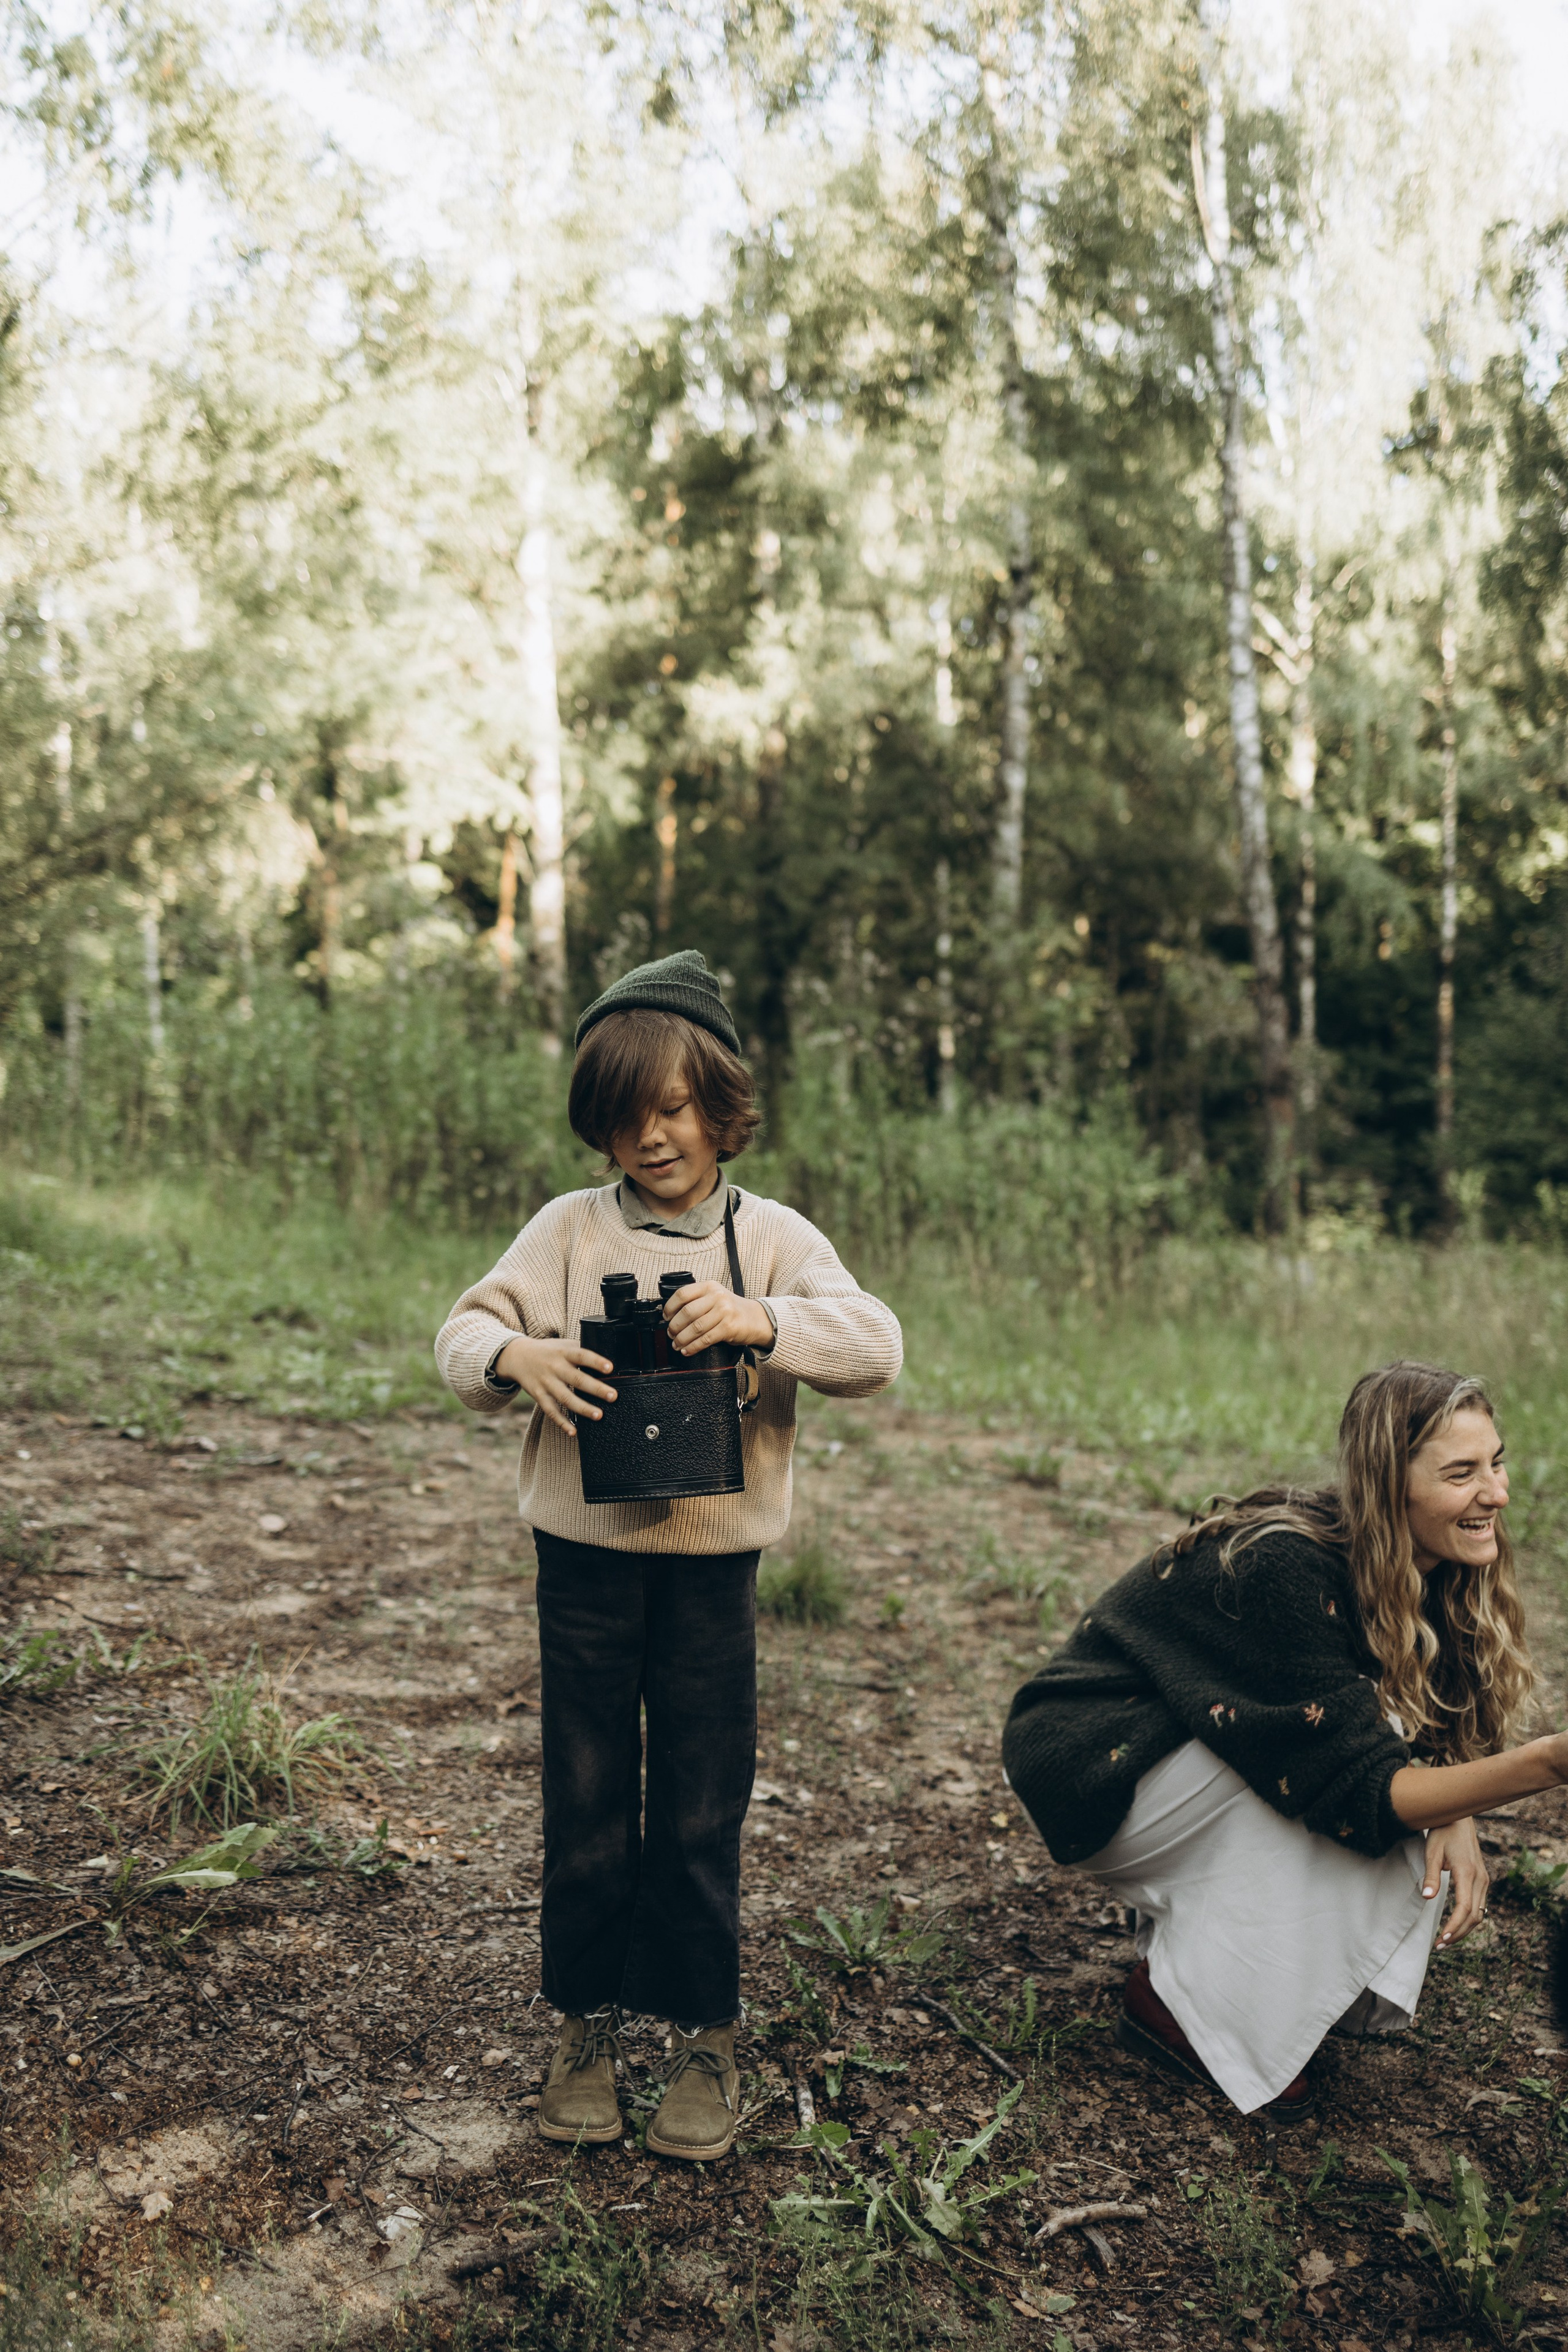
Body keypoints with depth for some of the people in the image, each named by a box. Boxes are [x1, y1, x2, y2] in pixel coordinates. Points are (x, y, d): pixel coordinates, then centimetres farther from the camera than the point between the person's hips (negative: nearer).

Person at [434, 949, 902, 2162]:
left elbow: (878, 1346, -12)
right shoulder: (571, 1228, 1)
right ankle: (592, 2021, 30)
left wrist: (761, 1319, -28)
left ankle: (706, 2035, 26)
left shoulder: (772, 1236, -2)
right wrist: (515, 1355, -24)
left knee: (700, 1809, 8)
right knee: (587, 1799, 12)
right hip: (585, 1552, 1)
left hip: (712, 1560, -1)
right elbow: (463, 1329, -2)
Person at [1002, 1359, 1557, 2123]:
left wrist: (1453, 1816, -23)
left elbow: (1443, 1732, -1)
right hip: (1093, 1771, -8)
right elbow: (1362, 1793, -31)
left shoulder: (1421, 1573, -7)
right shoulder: (1282, 1571, -31)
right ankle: (1174, 2003, -12)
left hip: (1184, 1756, 8)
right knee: (1314, 1754, -27)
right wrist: (1546, 1763, -43)